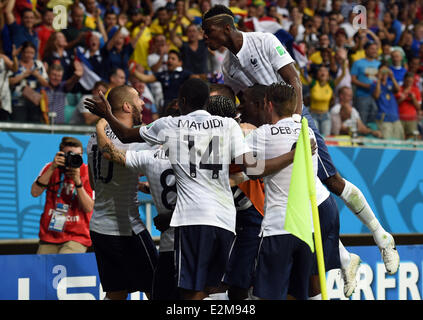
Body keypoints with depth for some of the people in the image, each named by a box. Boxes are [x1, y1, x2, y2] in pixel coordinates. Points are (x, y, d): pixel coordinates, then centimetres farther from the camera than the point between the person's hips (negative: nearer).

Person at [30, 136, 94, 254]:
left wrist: (77, 181, -22)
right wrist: (52, 168, -18)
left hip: (76, 238, -3)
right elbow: (35, 193, -10)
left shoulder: (87, 173, -4)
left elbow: (88, 208, -11)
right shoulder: (51, 168, 3)